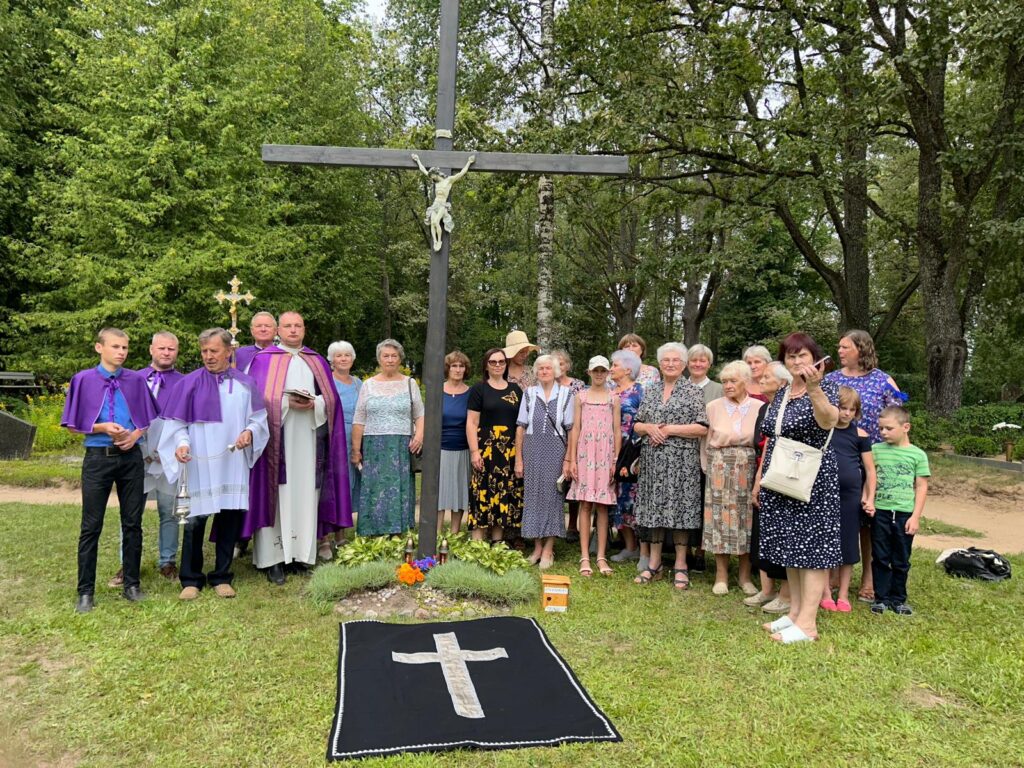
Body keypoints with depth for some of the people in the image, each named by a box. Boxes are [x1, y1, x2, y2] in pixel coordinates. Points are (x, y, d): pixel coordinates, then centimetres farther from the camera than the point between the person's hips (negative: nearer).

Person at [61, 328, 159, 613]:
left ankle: (131, 584, 20)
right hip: (98, 457, -2)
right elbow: (74, 424, 1)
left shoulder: (136, 380, 3)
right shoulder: (84, 380, 0)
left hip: (131, 456, 2)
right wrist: (103, 427, -14)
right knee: (91, 526, 2)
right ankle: (85, 592, 12)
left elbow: (148, 418, 10)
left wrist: (135, 434, -9)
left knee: (132, 523, 8)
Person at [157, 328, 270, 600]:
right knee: (194, 521, 0)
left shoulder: (245, 384, 6)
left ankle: (222, 577, 19)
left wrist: (250, 432, -12)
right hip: (199, 464, -2)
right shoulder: (190, 383, 1)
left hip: (233, 464, 2)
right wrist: (182, 443, -17)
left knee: (229, 518, 5)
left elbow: (258, 418, 9)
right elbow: (176, 422, 1)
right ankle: (191, 580, 14)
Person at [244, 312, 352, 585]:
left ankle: (300, 552, 9)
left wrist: (314, 403, -11)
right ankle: (274, 559, -2)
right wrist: (286, 402, -16)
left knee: (305, 493, 3)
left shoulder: (317, 362, 15)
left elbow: (331, 399, 10)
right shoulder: (263, 360, 5)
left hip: (308, 440, 3)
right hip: (276, 438, -3)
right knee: (276, 494, -4)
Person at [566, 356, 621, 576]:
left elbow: (617, 431, 6)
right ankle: (585, 557, 2)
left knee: (602, 505, 2)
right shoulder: (580, 397, 8)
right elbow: (575, 428, 6)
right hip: (585, 452, 0)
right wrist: (572, 459, 0)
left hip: (606, 454, 0)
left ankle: (601, 556, 8)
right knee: (585, 505, -1)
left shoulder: (613, 398, 8)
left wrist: (616, 460, 0)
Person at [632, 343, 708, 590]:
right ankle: (654, 563, 17)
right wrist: (649, 428, -8)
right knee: (654, 506, 6)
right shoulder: (650, 391, 13)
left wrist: (669, 429, -12)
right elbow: (637, 425, 14)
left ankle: (680, 565, 10)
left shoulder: (692, 391, 0)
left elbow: (702, 428, -7)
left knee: (679, 506, -2)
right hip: (653, 460, 4)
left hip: (681, 461, -4)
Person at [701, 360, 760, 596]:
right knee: (721, 518, 1)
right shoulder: (714, 407, 1)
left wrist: (761, 471, -2)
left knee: (747, 519, 5)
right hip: (720, 470, 0)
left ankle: (745, 575, 18)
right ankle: (721, 575, 12)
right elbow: (705, 442, 6)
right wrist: (709, 469, 4)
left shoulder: (759, 408, 0)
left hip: (749, 470, 0)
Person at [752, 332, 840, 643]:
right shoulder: (781, 394, 12)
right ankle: (795, 611, 21)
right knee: (789, 547, 11)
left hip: (813, 481, -7)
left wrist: (814, 387, -44)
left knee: (811, 548, -4)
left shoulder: (826, 389, -7)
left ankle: (807, 623, 1)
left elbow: (828, 421, -30)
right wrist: (759, 477, 16)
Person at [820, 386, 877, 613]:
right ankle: (826, 593, 16)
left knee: (848, 545, 8)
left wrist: (870, 498, 1)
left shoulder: (860, 435, 3)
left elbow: (870, 470, 7)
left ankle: (843, 594, 19)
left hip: (851, 496, 1)